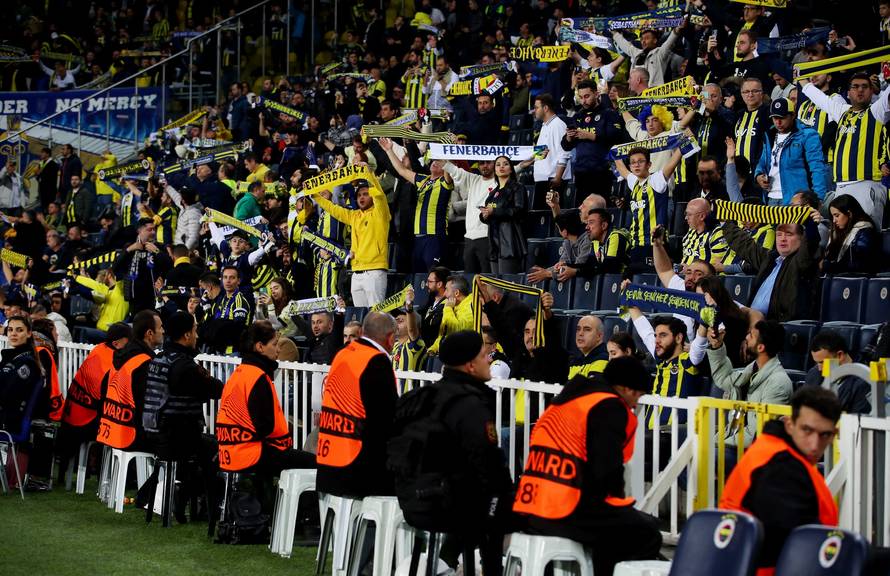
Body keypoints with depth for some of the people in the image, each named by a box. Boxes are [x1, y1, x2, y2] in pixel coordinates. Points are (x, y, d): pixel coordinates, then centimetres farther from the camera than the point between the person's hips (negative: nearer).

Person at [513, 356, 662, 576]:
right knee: (647, 532, 7)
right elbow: (606, 467, -14)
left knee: (611, 526, 30)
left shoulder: (567, 400, 21)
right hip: (570, 513, -9)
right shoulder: (610, 407, -6)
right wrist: (617, 499, 6)